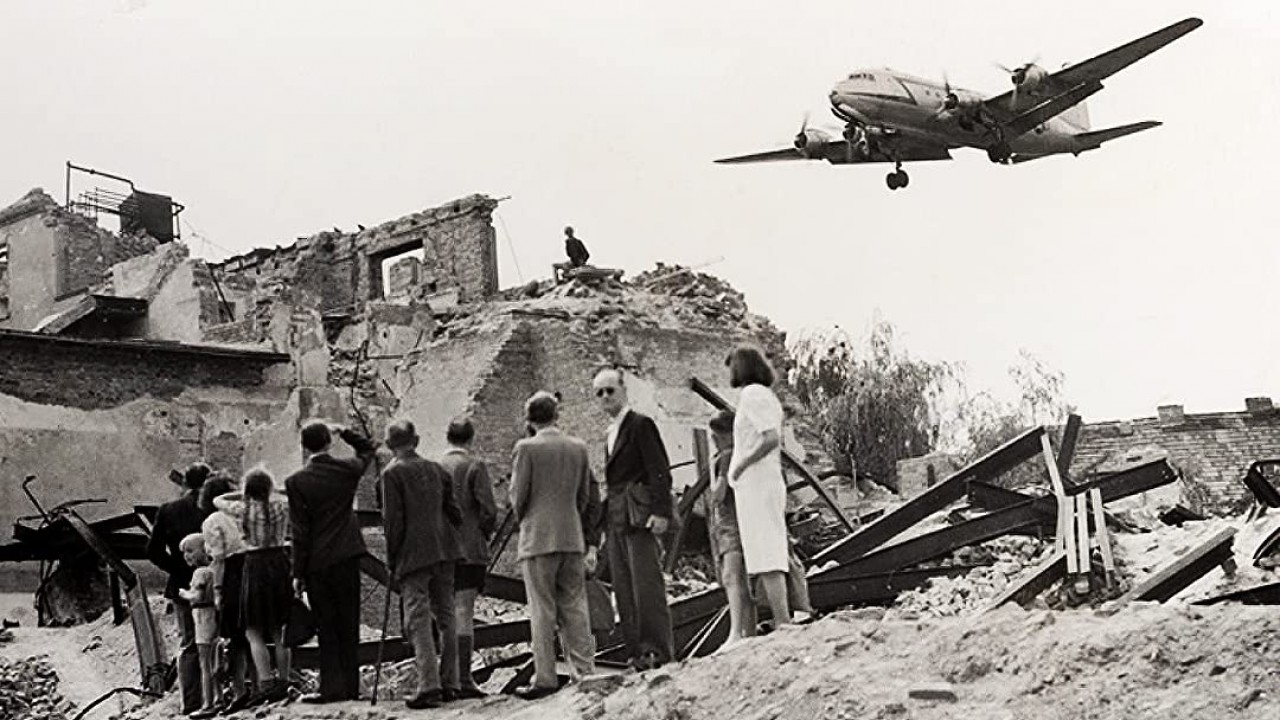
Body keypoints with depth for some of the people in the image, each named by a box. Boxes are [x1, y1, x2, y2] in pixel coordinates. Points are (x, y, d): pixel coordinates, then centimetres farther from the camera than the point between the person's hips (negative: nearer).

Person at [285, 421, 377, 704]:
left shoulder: (296, 482, -8)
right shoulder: (347, 469, -1)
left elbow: (299, 532, -7)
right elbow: (367, 449, 24)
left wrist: (298, 573, -2)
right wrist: (343, 431, 19)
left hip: (317, 563, -2)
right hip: (347, 557, 2)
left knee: (326, 628, 4)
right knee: (348, 625, 8)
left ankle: (332, 687, 2)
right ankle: (350, 686, 10)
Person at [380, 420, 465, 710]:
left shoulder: (392, 473, -5)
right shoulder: (437, 469, 12)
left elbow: (393, 520, -8)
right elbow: (454, 513, 12)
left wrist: (392, 560, -1)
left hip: (413, 555, -6)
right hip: (444, 551, 6)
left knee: (419, 620, -7)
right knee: (446, 618, 11)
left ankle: (429, 687, -14)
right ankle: (449, 684, 14)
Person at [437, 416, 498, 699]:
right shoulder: (475, 467, -6)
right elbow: (488, 511, -10)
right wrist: (485, 535, 7)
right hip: (469, 550, -4)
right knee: (464, 613, -4)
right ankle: (464, 679, -6)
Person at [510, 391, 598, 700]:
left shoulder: (526, 448, -8)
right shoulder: (578, 447, 6)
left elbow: (518, 495, -5)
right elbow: (584, 495, 11)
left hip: (537, 539, -4)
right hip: (573, 538, 4)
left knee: (542, 611, -1)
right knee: (574, 607, 9)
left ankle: (546, 678, -1)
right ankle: (585, 672, 9)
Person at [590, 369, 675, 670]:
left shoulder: (640, 424, -2)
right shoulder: (611, 434, 23)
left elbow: (660, 471, -9)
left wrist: (661, 511, -18)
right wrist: (606, 525, 16)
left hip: (639, 516, -8)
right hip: (616, 520, 8)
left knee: (646, 583, -10)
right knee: (624, 590, 4)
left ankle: (659, 650, -9)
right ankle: (637, 653, 6)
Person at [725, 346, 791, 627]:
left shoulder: (752, 395, -10)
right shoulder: (769, 397, 18)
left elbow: (772, 438, -22)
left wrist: (740, 466, -15)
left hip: (755, 485, -10)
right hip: (769, 485, 10)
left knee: (766, 560, -12)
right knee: (770, 557, 8)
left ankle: (783, 626, -16)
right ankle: (782, 623, 6)